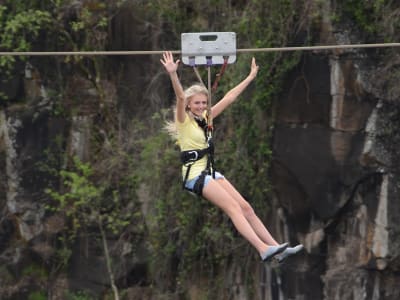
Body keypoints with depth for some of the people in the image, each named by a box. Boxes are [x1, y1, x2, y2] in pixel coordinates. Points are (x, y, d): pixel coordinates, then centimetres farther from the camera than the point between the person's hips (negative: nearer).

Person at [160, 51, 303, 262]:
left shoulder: (205, 118, 15)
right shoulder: (184, 121, -6)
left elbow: (229, 98, 20)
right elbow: (180, 97, -24)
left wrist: (250, 77, 23)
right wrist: (172, 74, -41)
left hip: (209, 172, 8)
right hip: (195, 175, -8)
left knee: (245, 207, -1)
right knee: (233, 207, -20)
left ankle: (276, 249, -4)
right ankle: (263, 249, -30)